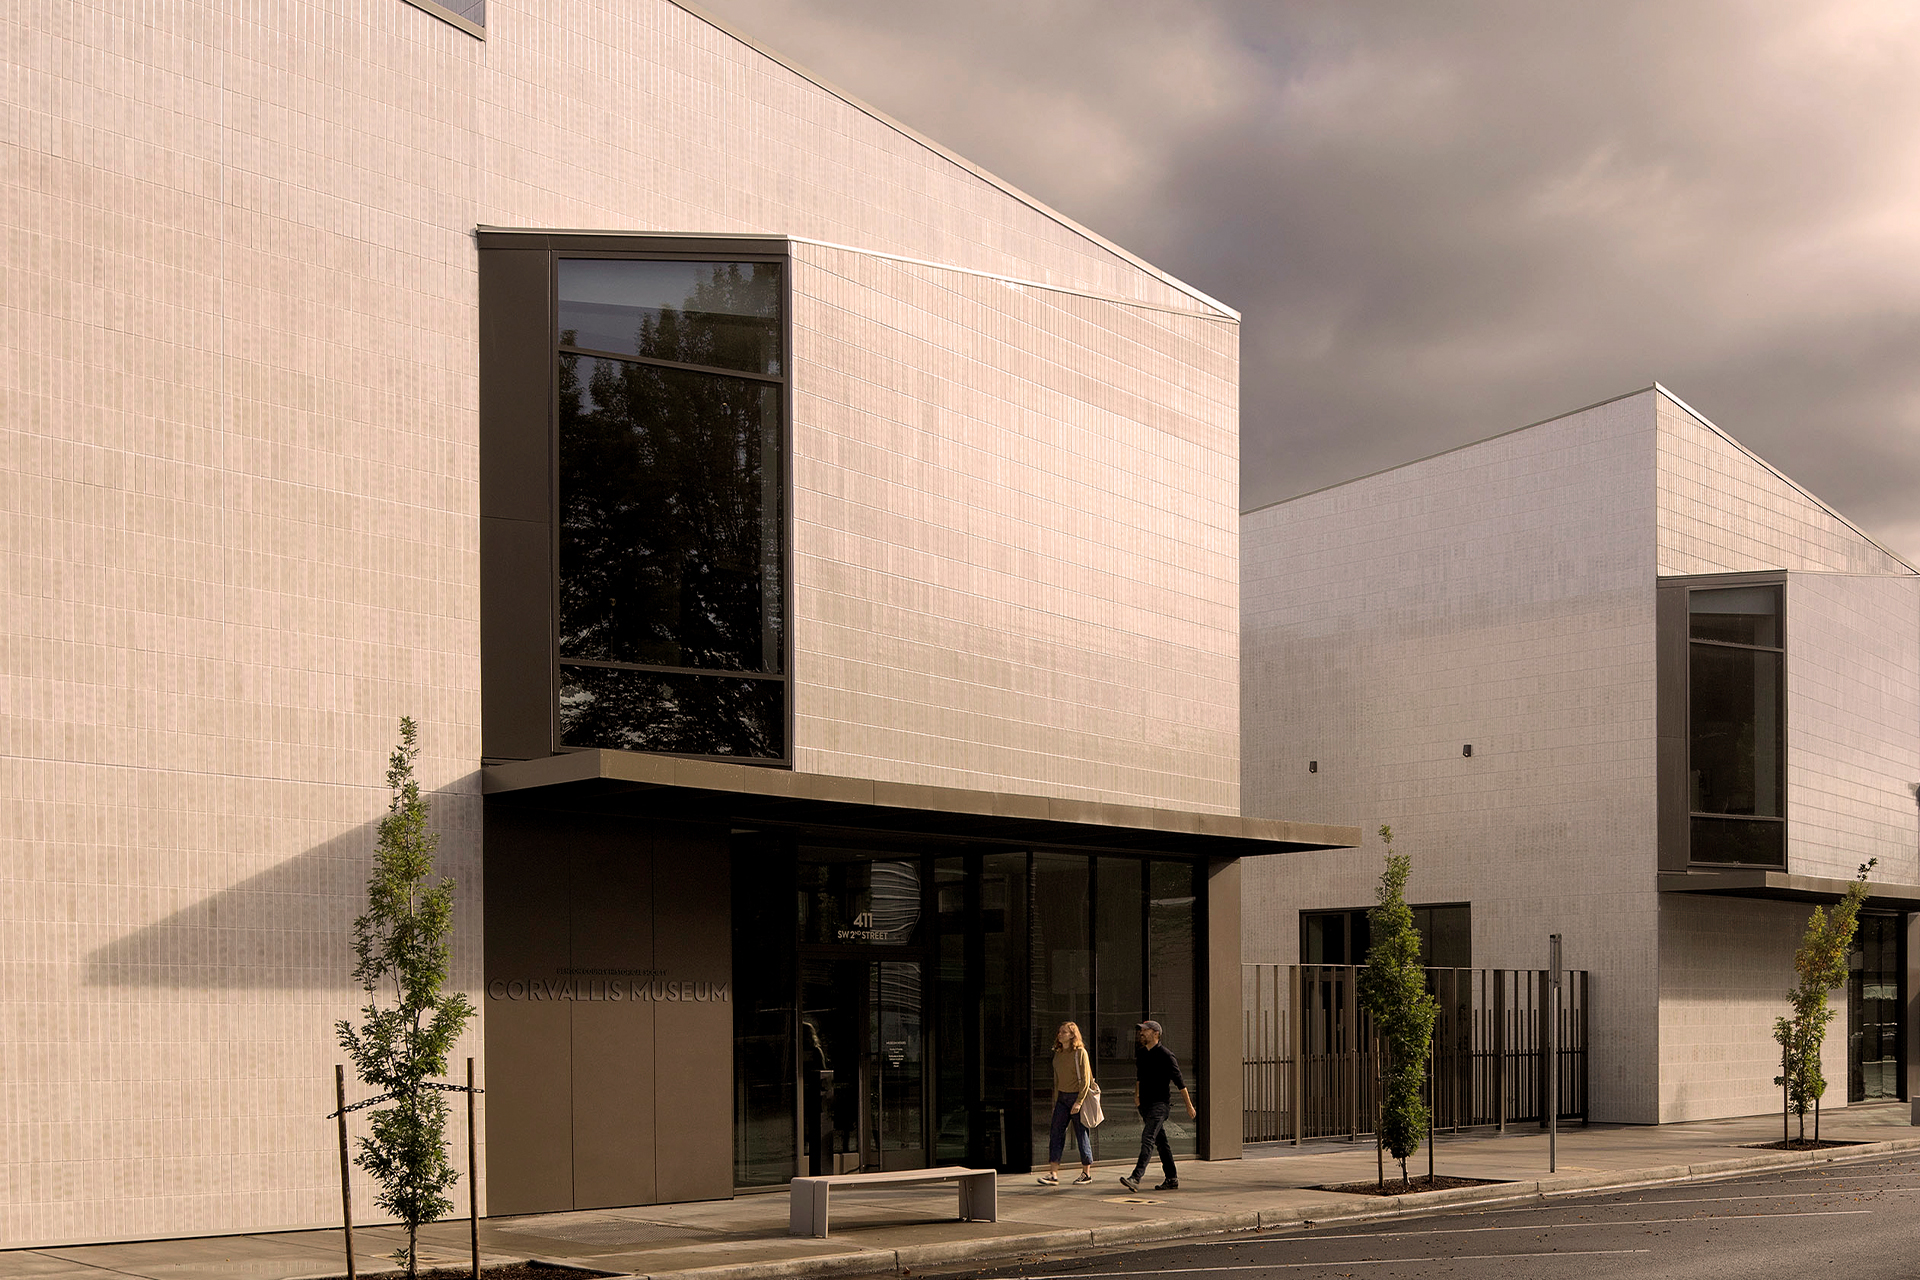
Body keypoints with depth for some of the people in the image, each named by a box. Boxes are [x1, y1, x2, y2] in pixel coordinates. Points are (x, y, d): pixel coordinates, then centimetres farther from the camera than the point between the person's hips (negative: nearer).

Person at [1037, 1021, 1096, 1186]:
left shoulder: (1080, 1053, -9)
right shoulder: (1058, 1054, 11)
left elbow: (1085, 1080, -12)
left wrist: (1079, 1102, -17)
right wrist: (1056, 1102, 15)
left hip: (1077, 1096, -6)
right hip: (1062, 1097, 6)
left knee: (1081, 1134, 1)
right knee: (1055, 1133, -3)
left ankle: (1086, 1173, 14)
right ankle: (1053, 1175, -5)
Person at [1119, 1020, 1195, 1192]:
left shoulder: (1165, 1055, -12)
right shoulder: (1140, 1053, 10)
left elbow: (1179, 1081, -9)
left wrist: (1189, 1106, -8)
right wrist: (1137, 1094, 19)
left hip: (1160, 1103, -8)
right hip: (1145, 1104, 8)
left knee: (1148, 1139, -17)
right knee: (1160, 1141, 12)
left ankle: (1136, 1178, -27)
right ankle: (1172, 1179, 20)